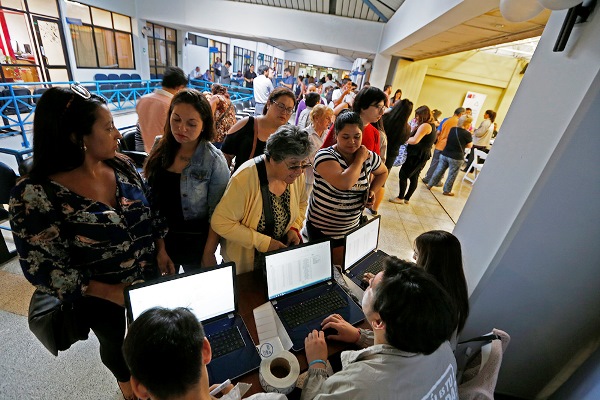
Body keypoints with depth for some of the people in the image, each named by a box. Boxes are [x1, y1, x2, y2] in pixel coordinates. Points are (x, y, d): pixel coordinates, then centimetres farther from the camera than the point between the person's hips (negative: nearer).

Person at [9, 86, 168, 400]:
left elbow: (149, 212, 2)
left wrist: (162, 250, -8)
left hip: (153, 278, 4)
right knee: (119, 348, 25)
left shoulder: (121, 165, -9)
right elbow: (41, 268, -18)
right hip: (103, 300, -3)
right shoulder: (36, 195, -22)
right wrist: (111, 291, -21)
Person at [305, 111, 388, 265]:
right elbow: (344, 183, -36)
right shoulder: (325, 156, -20)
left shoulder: (369, 157, -2)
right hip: (321, 229, -4)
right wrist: (360, 159, -20)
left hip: (352, 227, 5)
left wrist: (373, 191, 2)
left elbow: (383, 172, 20)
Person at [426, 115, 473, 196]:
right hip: (456, 158, -5)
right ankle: (446, 191, 18)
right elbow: (469, 146, 0)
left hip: (444, 154, 5)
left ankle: (429, 185, 22)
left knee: (439, 171, 15)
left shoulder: (452, 129, 1)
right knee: (452, 175, 9)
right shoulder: (467, 134, -13)